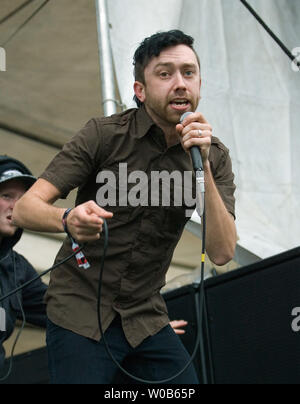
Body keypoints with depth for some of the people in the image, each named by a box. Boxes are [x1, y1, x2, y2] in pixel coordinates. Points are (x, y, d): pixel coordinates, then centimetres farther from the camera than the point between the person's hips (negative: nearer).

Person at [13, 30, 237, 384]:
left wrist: (203, 165, -23)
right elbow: (25, 209, -16)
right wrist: (68, 219, -39)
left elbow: (221, 252, -13)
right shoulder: (104, 135, -11)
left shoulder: (214, 156, -2)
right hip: (80, 312, -3)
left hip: (146, 318, 3)